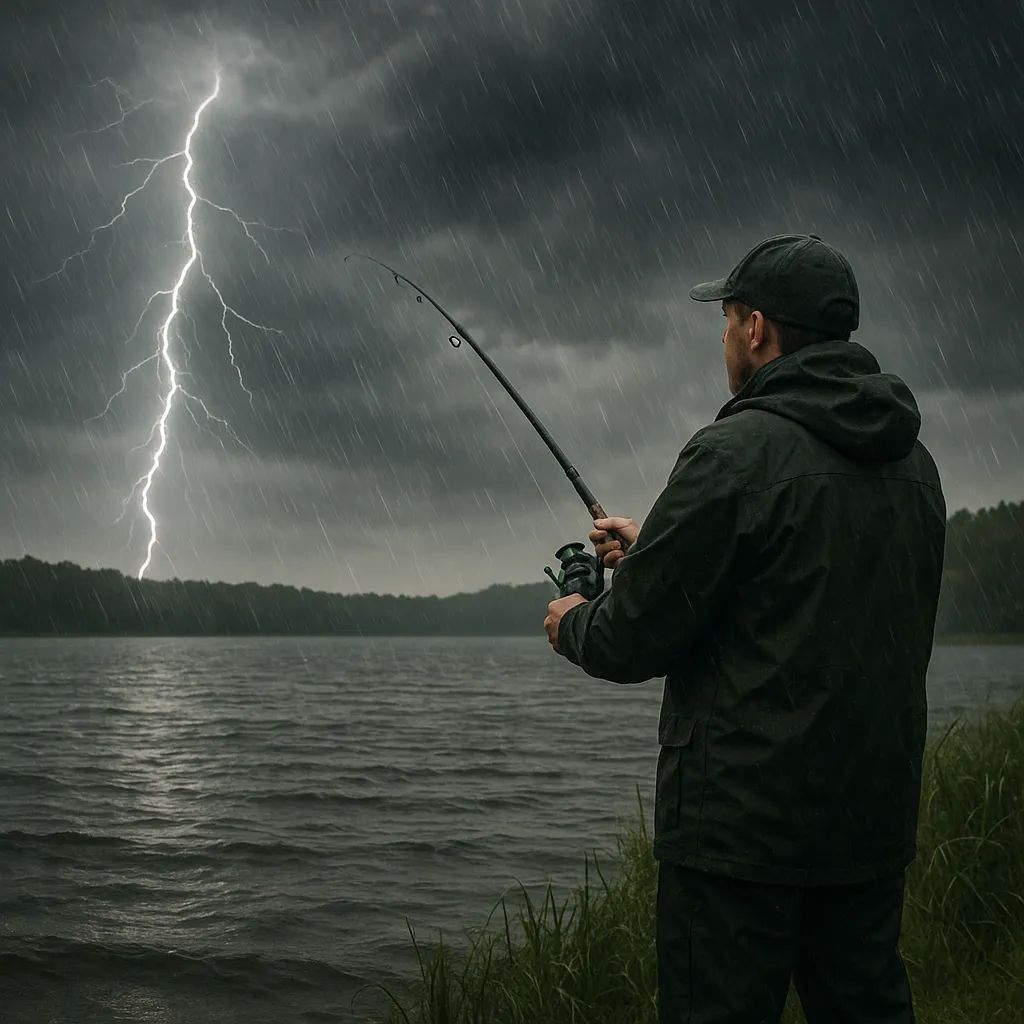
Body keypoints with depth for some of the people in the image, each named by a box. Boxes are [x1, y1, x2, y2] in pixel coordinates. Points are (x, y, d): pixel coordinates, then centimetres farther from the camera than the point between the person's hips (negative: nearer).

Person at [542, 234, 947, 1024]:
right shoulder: (912, 461, 8)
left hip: (743, 822, -8)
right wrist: (657, 549, 24)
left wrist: (573, 624, 7)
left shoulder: (737, 451, -17)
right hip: (877, 818, 8)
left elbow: (635, 641, -16)